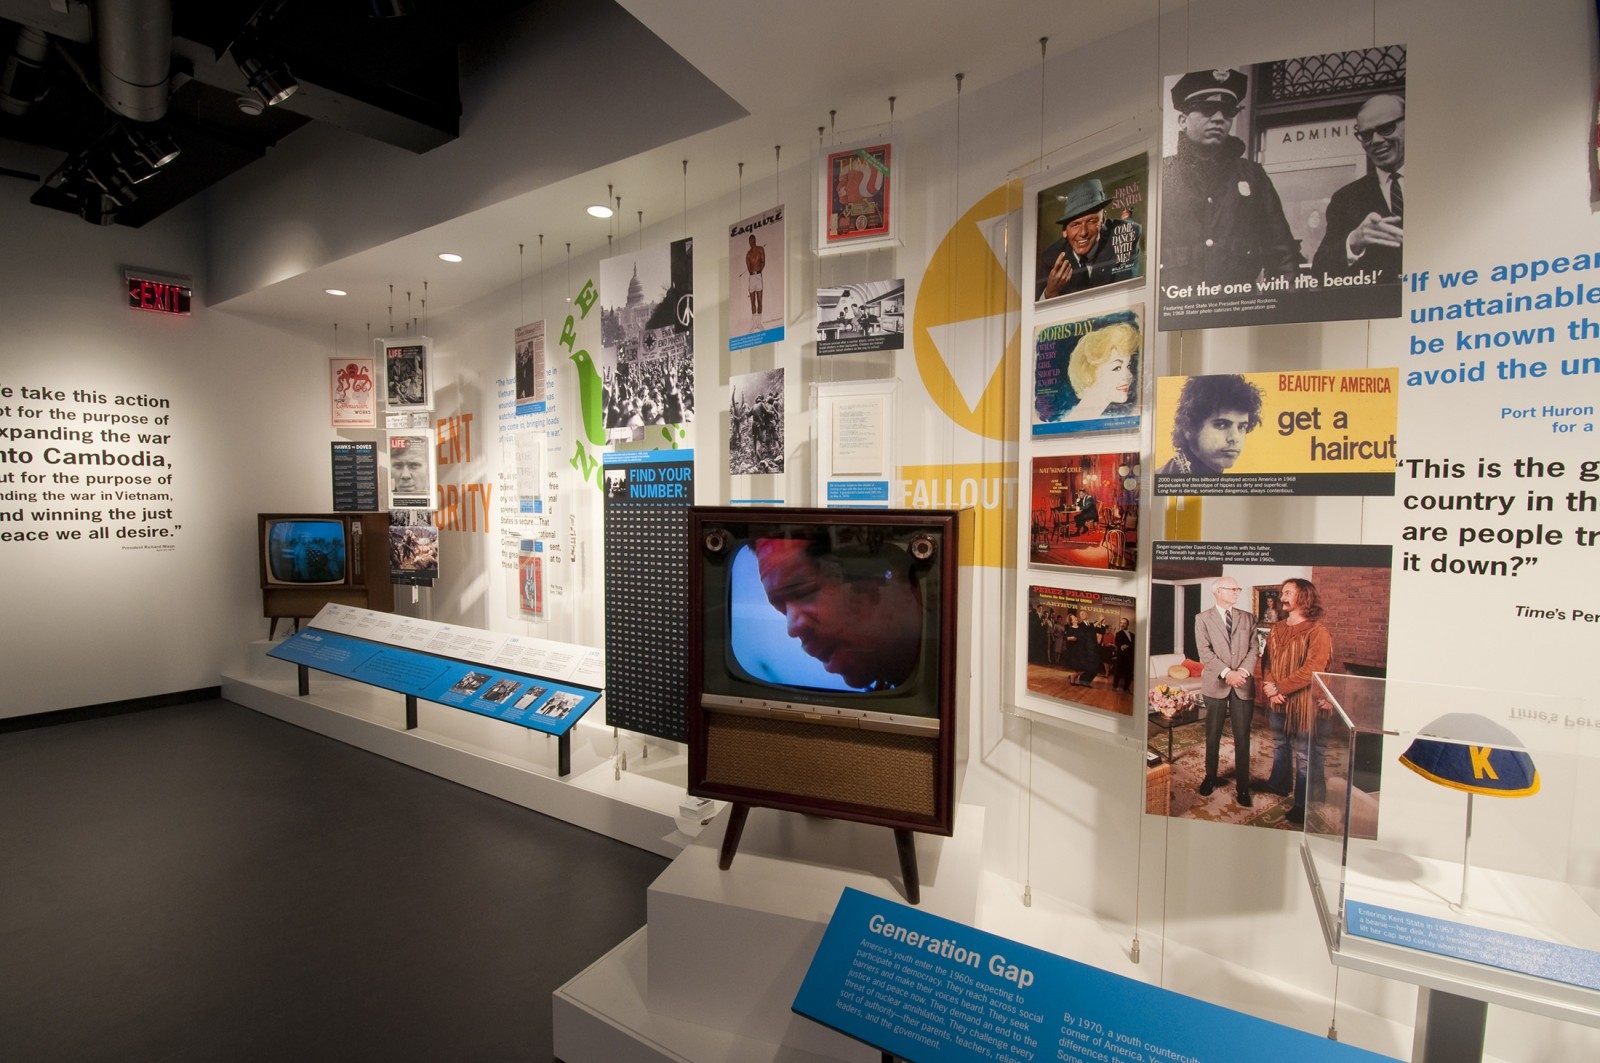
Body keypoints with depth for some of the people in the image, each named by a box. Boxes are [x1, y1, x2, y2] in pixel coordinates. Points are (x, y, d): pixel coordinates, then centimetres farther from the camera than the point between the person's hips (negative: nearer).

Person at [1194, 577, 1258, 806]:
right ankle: (1211, 776, 26)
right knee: (1213, 735, 10)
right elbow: (1205, 651, -8)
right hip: (1215, 684, -1)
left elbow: (1253, 649, 1)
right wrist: (1227, 672, -18)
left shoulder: (1248, 618, 9)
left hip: (1243, 684, 1)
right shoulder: (1203, 619, 1)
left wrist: (1243, 671, -15)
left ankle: (1242, 786, 13)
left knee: (1243, 737, 3)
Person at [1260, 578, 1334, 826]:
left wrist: (1278, 687, -19)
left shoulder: (1318, 631, -16)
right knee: (1280, 746, 23)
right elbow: (1267, 660, 9)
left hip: (1305, 703, -7)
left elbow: (1311, 670, -22)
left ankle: (1305, 805, 14)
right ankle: (1279, 783, 42)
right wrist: (1268, 685, -8)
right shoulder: (1277, 629, 8)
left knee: (1305, 755, 2)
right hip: (1278, 701, 7)